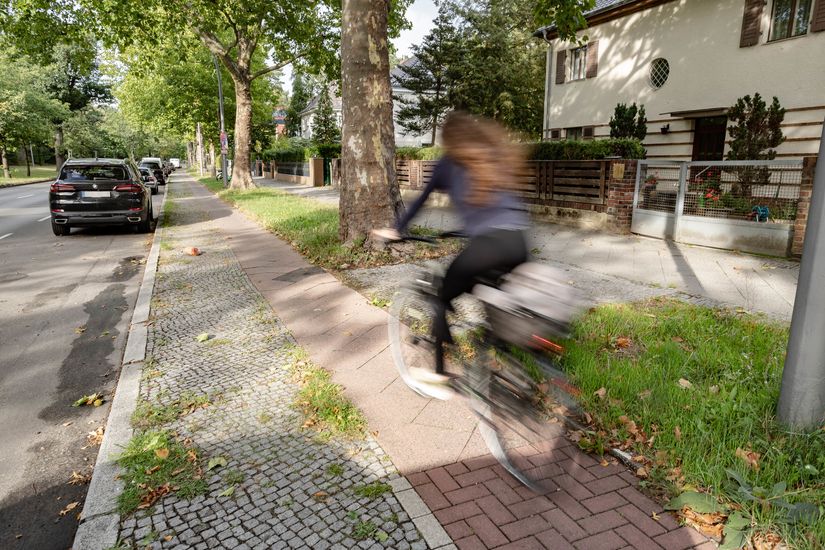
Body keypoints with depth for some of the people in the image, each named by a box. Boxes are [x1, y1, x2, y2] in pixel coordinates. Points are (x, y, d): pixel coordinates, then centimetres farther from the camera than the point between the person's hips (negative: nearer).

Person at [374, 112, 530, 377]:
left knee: (443, 298, 15)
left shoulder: (449, 163, 14)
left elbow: (421, 200, 20)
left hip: (488, 242, -5)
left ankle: (439, 371, 18)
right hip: (518, 242, 5)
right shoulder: (499, 156, 26)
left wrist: (396, 231, 31)